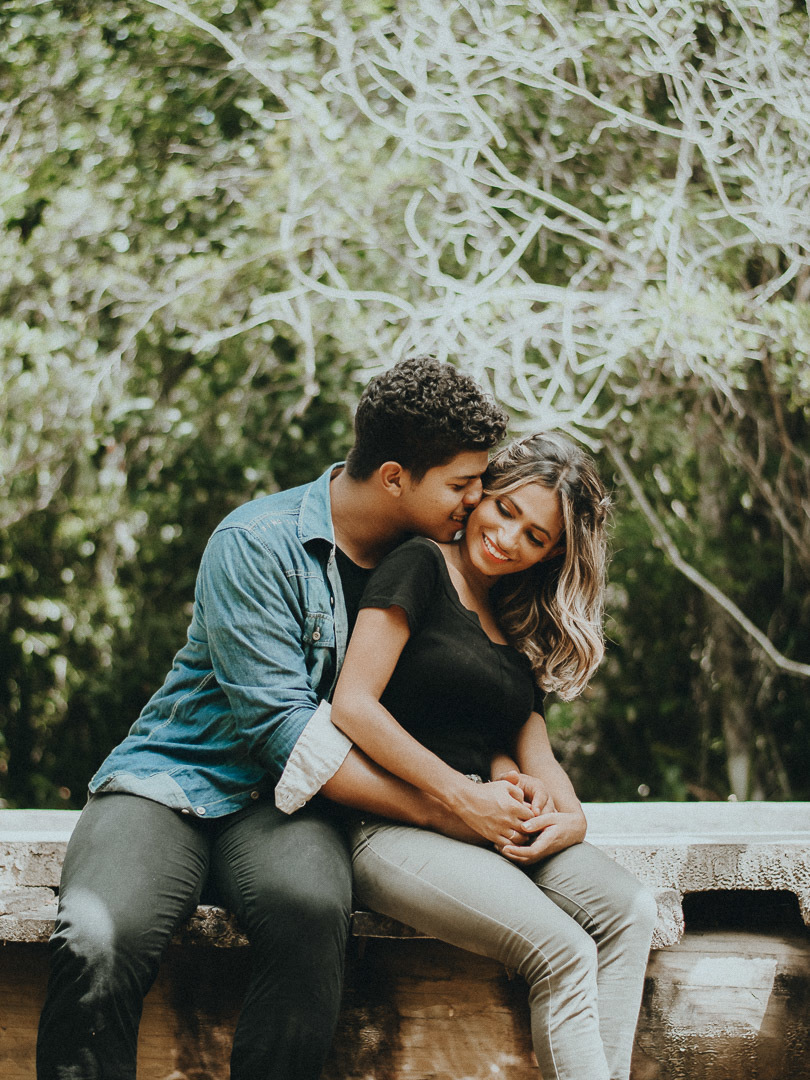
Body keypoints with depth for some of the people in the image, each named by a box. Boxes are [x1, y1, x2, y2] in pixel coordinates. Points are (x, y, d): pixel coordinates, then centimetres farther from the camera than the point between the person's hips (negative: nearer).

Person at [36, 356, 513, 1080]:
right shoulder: (257, 545, -12)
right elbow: (284, 728, -17)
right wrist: (439, 810, -17)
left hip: (286, 804, 3)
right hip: (176, 777, -3)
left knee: (311, 908, -35)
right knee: (95, 941, -34)